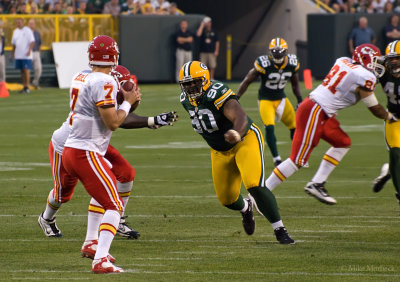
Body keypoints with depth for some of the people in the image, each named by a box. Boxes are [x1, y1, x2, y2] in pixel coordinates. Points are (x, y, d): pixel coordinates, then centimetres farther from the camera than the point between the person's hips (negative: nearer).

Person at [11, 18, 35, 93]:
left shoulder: (27, 30, -5)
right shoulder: (15, 31, 14)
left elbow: (32, 42, -10)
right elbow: (14, 43, 21)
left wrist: (29, 50, -21)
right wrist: (13, 53, 17)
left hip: (26, 55, -6)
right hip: (18, 55, 6)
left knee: (26, 70, -10)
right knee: (22, 70, 7)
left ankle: (27, 87, -10)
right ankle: (24, 86, 11)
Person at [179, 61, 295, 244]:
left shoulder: (217, 94, -28)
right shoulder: (187, 100, -4)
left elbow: (240, 117, -42)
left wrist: (237, 134, -62)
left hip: (245, 140, -7)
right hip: (220, 152, 7)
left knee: (254, 186, -25)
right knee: (227, 199, 9)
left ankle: (280, 231, -14)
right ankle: (246, 208, 47)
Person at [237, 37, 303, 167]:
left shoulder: (292, 64, -9)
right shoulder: (263, 64, -22)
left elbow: (295, 83, 10)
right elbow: (247, 81, -13)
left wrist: (299, 99, 3)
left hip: (281, 98, 5)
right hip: (265, 99, -5)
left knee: (295, 128, 7)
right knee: (269, 128, -21)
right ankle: (276, 158, -9)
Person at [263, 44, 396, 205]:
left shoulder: (343, 62, 10)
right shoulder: (365, 77, -11)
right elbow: (374, 108, 0)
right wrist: (390, 118, 19)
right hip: (314, 113, -10)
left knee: (343, 143, 19)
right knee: (297, 160, -7)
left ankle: (317, 184, 17)